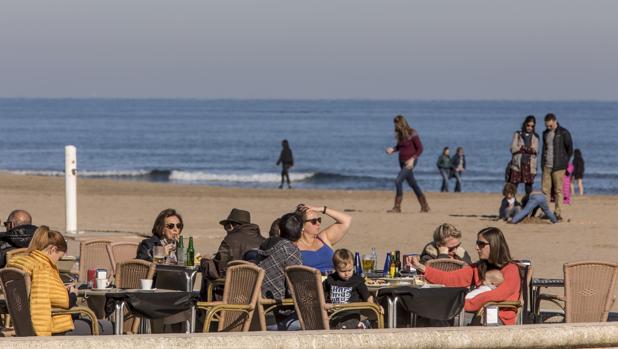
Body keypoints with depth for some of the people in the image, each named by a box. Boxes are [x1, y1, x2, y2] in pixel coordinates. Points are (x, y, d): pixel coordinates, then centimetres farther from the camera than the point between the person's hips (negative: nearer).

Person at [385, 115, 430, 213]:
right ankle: (425, 206, 23)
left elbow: (420, 148, -13)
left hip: (410, 162, -8)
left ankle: (397, 207, -14)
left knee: (398, 181, -17)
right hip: (402, 162, 8)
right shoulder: (400, 134, 6)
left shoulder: (412, 134, -16)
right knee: (412, 183, 13)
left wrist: (412, 159, -22)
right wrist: (393, 149, 0)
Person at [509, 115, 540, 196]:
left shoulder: (535, 137, 10)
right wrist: (529, 149, -10)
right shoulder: (517, 134, 7)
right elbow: (513, 149, -2)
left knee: (528, 186, 2)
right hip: (517, 164, -1)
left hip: (530, 165, 1)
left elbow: (535, 150, 0)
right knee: (514, 185, -6)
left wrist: (522, 148, -16)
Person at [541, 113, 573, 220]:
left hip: (558, 167, -5)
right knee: (545, 189, 2)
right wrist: (543, 163, 14)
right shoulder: (545, 133, 13)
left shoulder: (563, 133, -4)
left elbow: (570, 149, 1)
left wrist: (565, 162, 1)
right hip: (546, 167, 5)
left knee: (558, 190, -4)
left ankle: (558, 213, -1)